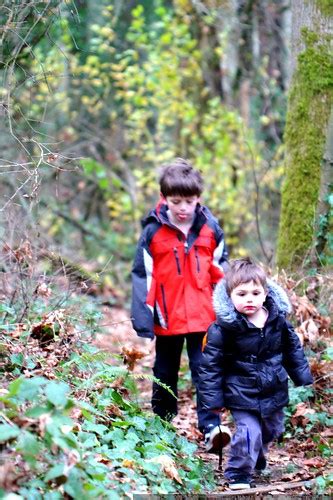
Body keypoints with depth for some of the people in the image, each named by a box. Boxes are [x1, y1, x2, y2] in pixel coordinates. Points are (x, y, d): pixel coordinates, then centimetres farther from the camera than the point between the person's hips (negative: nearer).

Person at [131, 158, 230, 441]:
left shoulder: (210, 229, -3)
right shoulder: (153, 231, -8)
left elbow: (221, 272, 6)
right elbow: (142, 276, -6)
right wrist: (143, 317, -9)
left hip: (203, 317, 0)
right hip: (167, 318, 0)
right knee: (165, 373, 17)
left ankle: (210, 425, 2)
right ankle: (161, 423, 34)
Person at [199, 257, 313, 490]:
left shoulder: (278, 320, -7)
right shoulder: (224, 327, -20)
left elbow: (293, 349, 10)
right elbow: (211, 364, -14)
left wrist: (303, 376, 11)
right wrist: (213, 398, -13)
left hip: (274, 391, 5)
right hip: (242, 394, -5)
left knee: (271, 430, 22)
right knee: (248, 433, -15)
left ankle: (257, 460, 51)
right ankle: (239, 475, 5)